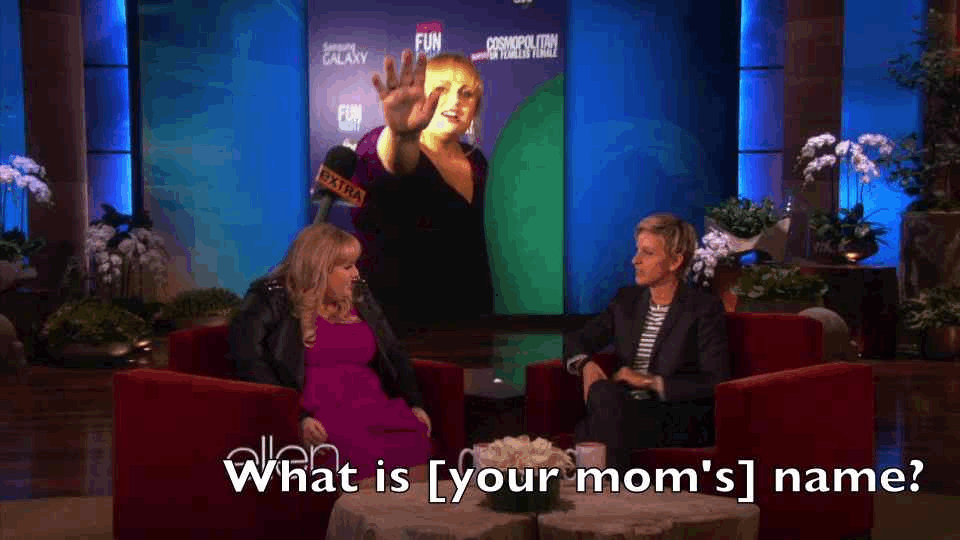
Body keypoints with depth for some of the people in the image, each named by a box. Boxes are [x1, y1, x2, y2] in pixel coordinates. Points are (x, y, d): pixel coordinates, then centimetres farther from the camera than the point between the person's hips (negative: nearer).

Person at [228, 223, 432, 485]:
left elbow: (393, 355, 24)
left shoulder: (361, 301, 22)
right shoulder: (271, 299, 5)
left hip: (375, 405, 5)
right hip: (319, 413, -5)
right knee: (365, 453, -36)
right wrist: (295, 417, -18)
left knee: (418, 442, -28)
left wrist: (415, 404, 7)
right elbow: (249, 362, -8)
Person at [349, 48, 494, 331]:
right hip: (388, 316, -6)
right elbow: (391, 162, -38)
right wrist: (400, 136, -59)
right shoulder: (390, 149, -13)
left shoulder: (476, 162, 7)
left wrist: (484, 311, 14)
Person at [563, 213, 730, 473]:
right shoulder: (627, 299, 15)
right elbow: (576, 340, 20)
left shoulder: (704, 307, -2)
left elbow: (715, 382, -9)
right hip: (627, 411, 5)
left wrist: (651, 381, -14)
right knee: (605, 391, -32)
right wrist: (586, 365, -4)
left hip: (681, 423, -5)